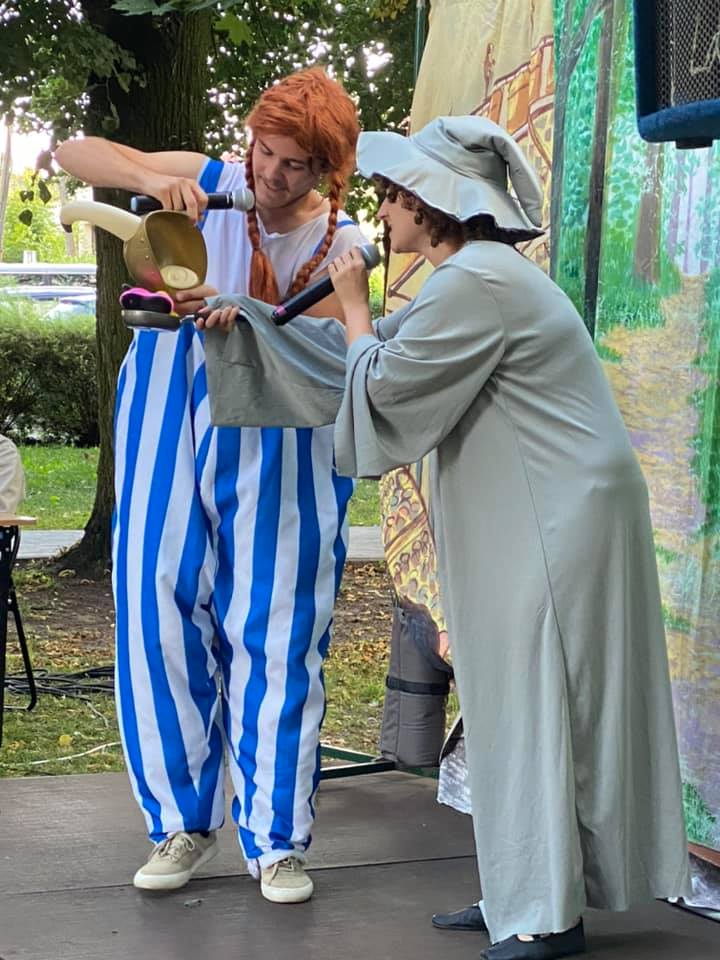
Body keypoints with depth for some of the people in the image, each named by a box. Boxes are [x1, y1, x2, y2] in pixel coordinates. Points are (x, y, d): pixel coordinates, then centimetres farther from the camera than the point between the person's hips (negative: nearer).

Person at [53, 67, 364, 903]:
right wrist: (151, 178, -21)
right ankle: (183, 822, 16)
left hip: (274, 452, -1)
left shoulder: (340, 243, -3)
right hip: (169, 436, 2)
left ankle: (275, 840, 10)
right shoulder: (212, 183, 0)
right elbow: (72, 153, -2)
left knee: (274, 637, -1)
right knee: (159, 619, 1)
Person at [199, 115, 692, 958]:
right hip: (534, 521, 10)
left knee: (533, 703, -5)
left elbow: (381, 388, -13)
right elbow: (385, 352, 24)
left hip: (557, 525, -10)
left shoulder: (475, 284, -18)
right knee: (519, 703, 14)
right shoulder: (471, 279, 15)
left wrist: (352, 304, 3)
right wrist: (248, 320, 25)